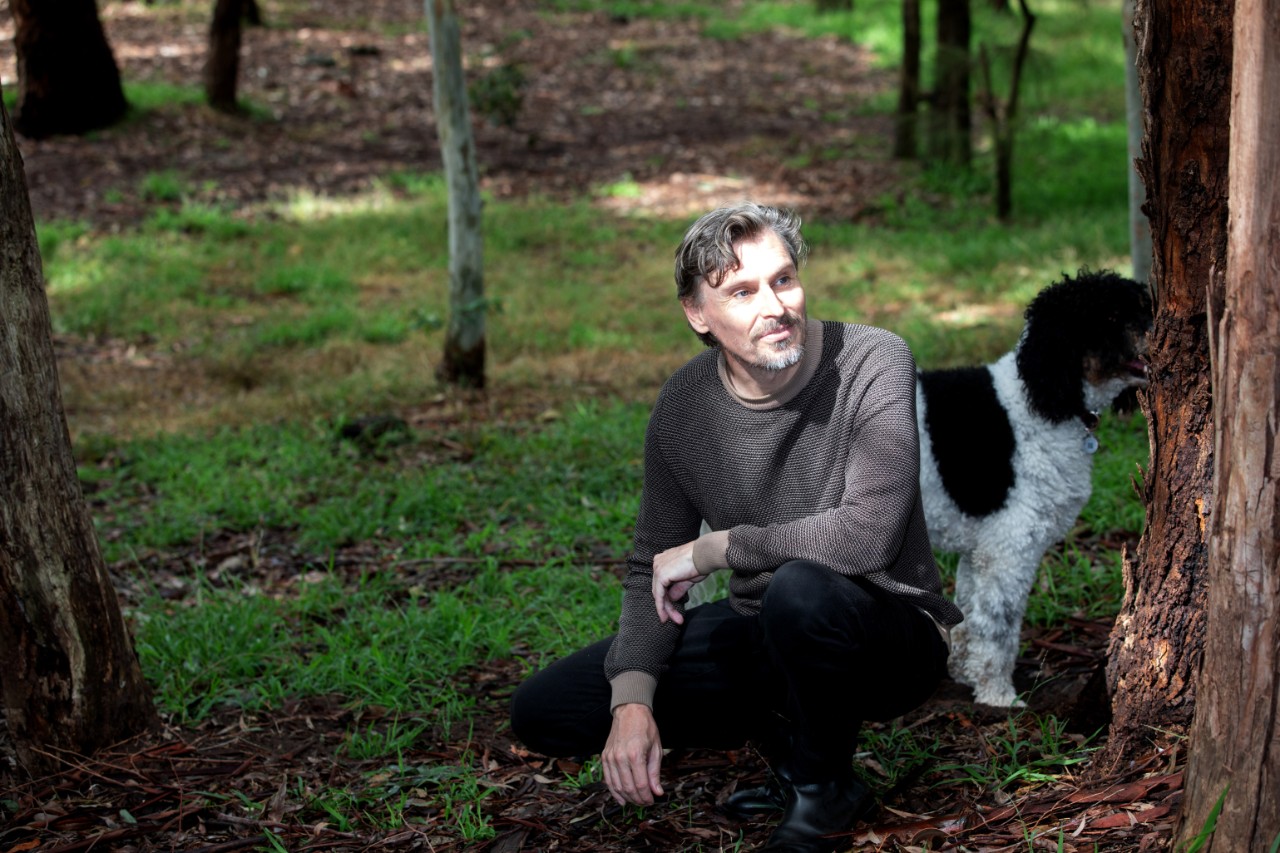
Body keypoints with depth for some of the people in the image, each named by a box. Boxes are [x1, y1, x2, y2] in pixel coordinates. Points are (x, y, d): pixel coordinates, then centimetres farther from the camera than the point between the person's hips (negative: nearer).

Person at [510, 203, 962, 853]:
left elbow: (867, 532, -33)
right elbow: (652, 570, 1)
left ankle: (825, 788, -10)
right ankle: (787, 732, 8)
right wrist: (632, 701, -16)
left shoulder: (871, 362, -20)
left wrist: (712, 548, -23)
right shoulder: (683, 404, -6)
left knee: (803, 588, -41)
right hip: (760, 633, 5)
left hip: (888, 634, -5)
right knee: (542, 710, -4)